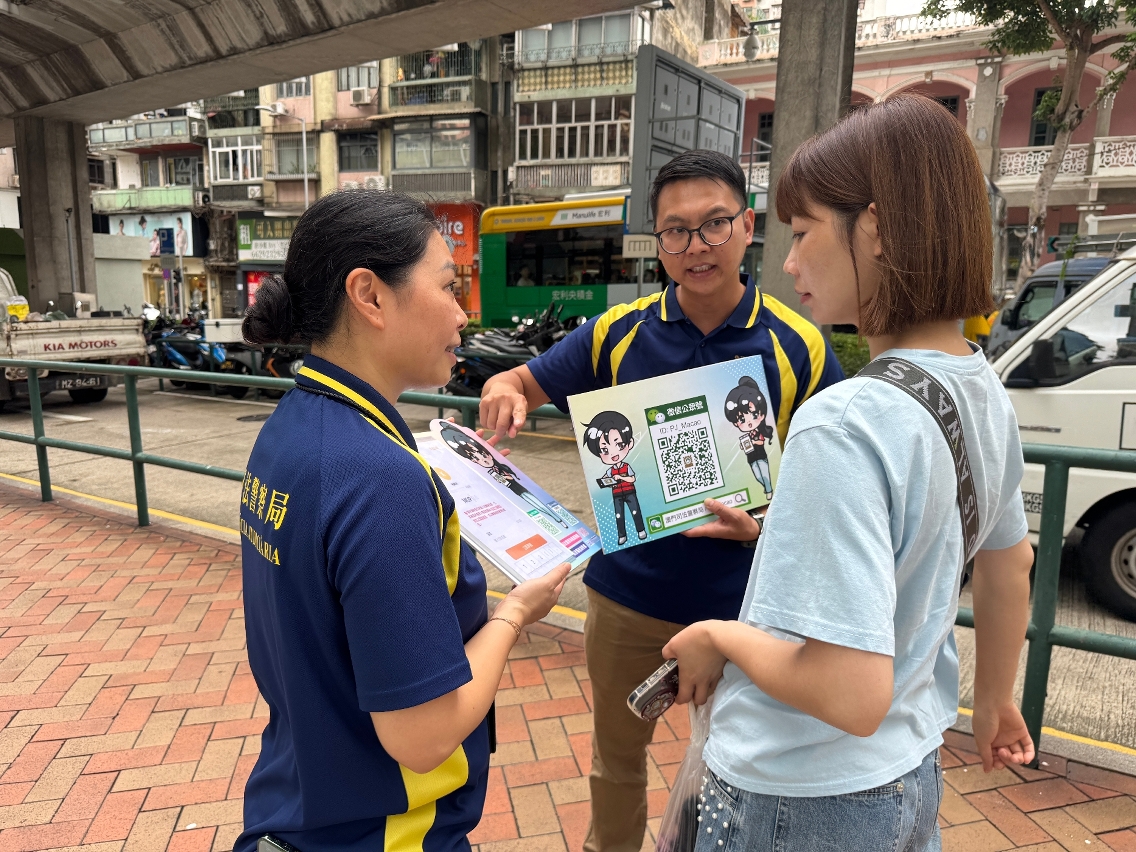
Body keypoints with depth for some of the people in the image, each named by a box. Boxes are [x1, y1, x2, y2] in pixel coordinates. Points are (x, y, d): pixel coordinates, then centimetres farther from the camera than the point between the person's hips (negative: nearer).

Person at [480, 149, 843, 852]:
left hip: (738, 603, -1)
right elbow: (523, 383, 3)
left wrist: (761, 526, -23)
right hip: (626, 593, 2)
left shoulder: (799, 347, -9)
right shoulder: (619, 333, -4)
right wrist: (503, 391, -21)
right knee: (617, 758, 24)